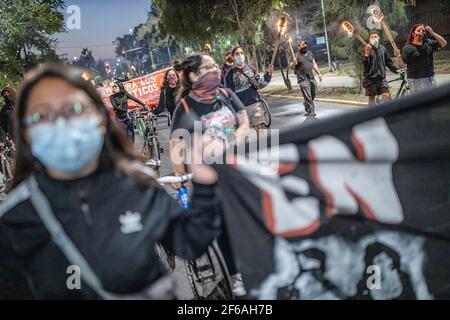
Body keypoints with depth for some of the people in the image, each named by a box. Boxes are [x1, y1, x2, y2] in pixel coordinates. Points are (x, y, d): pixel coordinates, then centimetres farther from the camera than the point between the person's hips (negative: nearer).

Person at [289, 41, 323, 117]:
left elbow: (314, 64, 20)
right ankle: (310, 111, -2)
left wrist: (319, 73, 16)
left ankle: (306, 103, 35)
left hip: (311, 78, 6)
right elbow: (291, 66, -5)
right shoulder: (296, 56, -3)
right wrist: (294, 63, -27)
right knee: (307, 96, -7)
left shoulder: (310, 54, 15)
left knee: (313, 94, 10)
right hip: (303, 79, -6)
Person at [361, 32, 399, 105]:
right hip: (370, 77, -2)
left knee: (386, 95, -7)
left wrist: (396, 69, 6)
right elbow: (365, 63, -13)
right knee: (371, 97, 5)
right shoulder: (368, 49, -3)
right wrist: (366, 54, -30)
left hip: (381, 77, 2)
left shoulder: (383, 48, 8)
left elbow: (389, 62, 15)